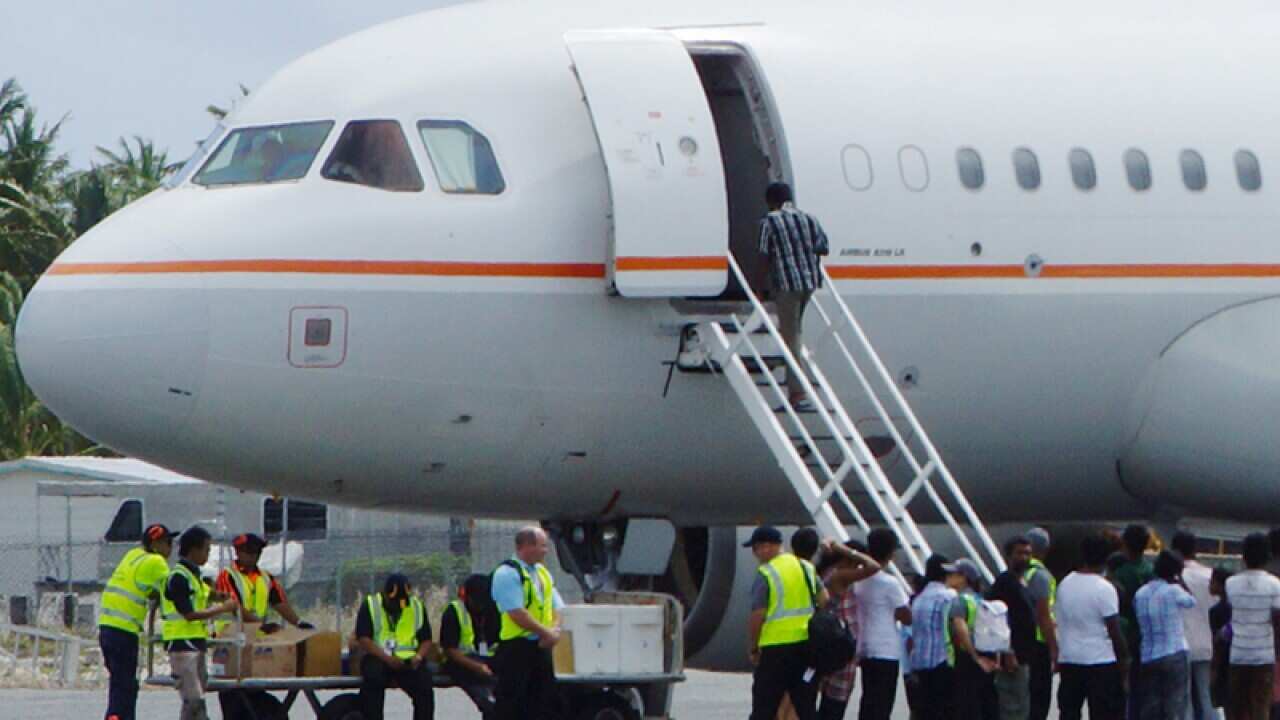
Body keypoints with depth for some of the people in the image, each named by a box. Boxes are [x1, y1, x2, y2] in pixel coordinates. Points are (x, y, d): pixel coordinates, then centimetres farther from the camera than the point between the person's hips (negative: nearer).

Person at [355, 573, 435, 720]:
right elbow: (363, 639, -7)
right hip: (378, 657, -2)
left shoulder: (417, 606, 13)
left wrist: (418, 657, -10)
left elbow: (426, 640, 13)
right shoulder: (370, 605, 2)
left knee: (424, 684, -26)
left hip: (408, 659, 2)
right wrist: (387, 658, -20)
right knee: (373, 680, -35)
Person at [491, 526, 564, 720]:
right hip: (516, 648, -8)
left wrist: (555, 630, -8)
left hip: (541, 646, 8)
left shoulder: (543, 573, 14)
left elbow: (557, 607, 13)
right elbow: (517, 614, -20)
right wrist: (547, 632, -16)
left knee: (543, 704, 9)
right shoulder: (507, 574, -12)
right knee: (510, 704, -6)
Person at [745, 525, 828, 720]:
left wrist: (752, 648, -4)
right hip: (807, 644, 6)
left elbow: (757, 616, -14)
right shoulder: (807, 568, 10)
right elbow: (824, 600, 8)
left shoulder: (766, 574, -11)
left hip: (777, 647, -6)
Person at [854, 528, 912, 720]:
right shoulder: (890, 583, -14)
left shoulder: (860, 580, 6)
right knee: (882, 704, -5)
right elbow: (906, 618, -12)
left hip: (864, 649, 7)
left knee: (868, 700, 13)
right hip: (886, 651, -7)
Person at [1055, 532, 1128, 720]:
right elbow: (1114, 630, -12)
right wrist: (1124, 660, -4)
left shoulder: (1065, 584, 6)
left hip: (1068, 660, 6)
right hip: (1101, 660, -6)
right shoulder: (1104, 589, -13)